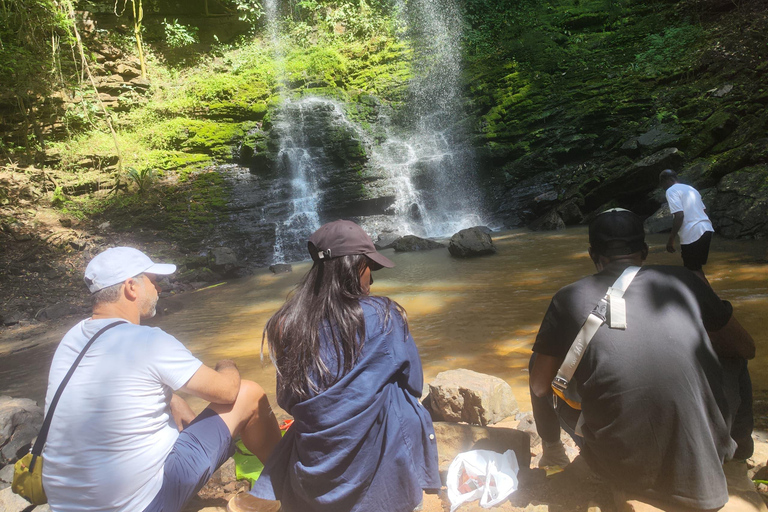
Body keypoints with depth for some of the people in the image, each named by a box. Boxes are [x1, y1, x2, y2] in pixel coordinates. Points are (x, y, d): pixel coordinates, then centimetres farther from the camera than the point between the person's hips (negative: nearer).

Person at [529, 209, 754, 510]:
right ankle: (738, 447, 45)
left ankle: (552, 451, 30)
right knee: (732, 357, 28)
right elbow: (747, 348, 14)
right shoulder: (681, 280, 0)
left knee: (539, 362, 17)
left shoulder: (570, 298, -5)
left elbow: (540, 386, 1)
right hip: (702, 465, 2)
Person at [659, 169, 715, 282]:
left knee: (694, 270, 0)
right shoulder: (691, 188, 20)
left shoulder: (671, 191, -7)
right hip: (706, 229, 9)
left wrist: (671, 239, -12)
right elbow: (704, 210, 20)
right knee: (695, 267, 20)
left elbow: (679, 215, -17)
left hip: (692, 234, -9)